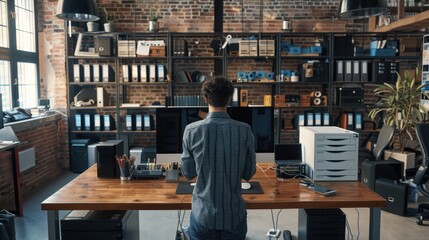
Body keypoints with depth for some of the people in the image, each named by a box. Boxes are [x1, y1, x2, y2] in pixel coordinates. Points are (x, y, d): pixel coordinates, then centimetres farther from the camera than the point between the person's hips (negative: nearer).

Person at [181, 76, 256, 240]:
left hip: (203, 214, 0)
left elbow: (188, 173, -2)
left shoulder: (192, 131, -12)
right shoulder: (244, 131, -11)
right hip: (234, 214, 1)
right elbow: (249, 174, -3)